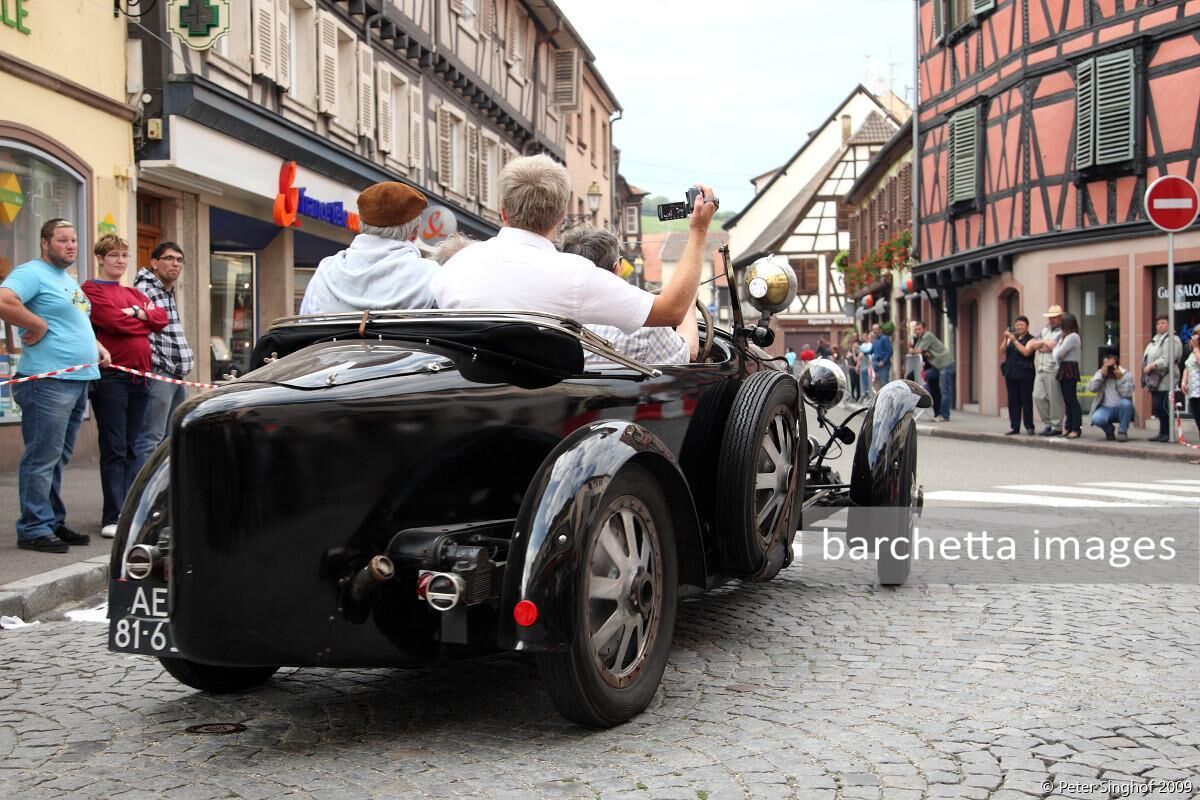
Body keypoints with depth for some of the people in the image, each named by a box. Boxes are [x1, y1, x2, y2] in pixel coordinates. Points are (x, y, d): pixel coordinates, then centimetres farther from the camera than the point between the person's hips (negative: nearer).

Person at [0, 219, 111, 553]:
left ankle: (54, 522, 22)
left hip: (79, 379, 10)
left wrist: (96, 346, 18)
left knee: (58, 457, 14)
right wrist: (38, 326, -17)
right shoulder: (32, 272, -7)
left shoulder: (70, 281, 22)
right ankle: (34, 529, -1)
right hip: (48, 380, -10)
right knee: (42, 457, -6)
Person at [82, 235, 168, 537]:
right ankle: (112, 518, -3)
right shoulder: (91, 290, -1)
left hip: (139, 375, 7)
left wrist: (136, 314, -8)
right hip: (110, 376, -7)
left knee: (131, 448, 9)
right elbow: (113, 320, -15)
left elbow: (161, 318, 8)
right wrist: (144, 318, 1)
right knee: (114, 449, -6)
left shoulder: (133, 293, 21)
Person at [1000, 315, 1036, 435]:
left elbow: (1026, 352, -16)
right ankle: (1014, 427, 8)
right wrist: (1005, 339, -9)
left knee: (1026, 401, -4)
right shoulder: (1011, 338, 15)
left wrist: (1014, 340, -16)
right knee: (1013, 401, 4)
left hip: (1024, 374, -5)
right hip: (1011, 373, 5)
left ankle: (1029, 427, 1)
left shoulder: (1030, 339, 0)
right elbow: (1002, 351, 5)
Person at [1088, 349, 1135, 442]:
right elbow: (1091, 388, -16)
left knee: (1126, 402, -35)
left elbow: (1127, 394, -20)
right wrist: (1102, 374, -22)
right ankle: (1109, 430, 6)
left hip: (1121, 409, -1)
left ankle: (1122, 431, -13)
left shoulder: (1126, 374, -6)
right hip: (1106, 408, 1)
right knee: (1096, 418, -32)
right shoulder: (1100, 373, 1)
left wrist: (1120, 378, -26)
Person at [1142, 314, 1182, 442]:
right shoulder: (1155, 339, 22)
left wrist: (1151, 366, -18)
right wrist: (1146, 367, 8)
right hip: (1154, 380, 9)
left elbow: (1166, 360, -19)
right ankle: (1162, 433, 16)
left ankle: (1167, 433, -3)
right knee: (1157, 407, 10)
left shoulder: (1171, 340, -8)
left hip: (1164, 381, -9)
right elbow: (1148, 357, 23)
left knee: (1162, 407, -10)